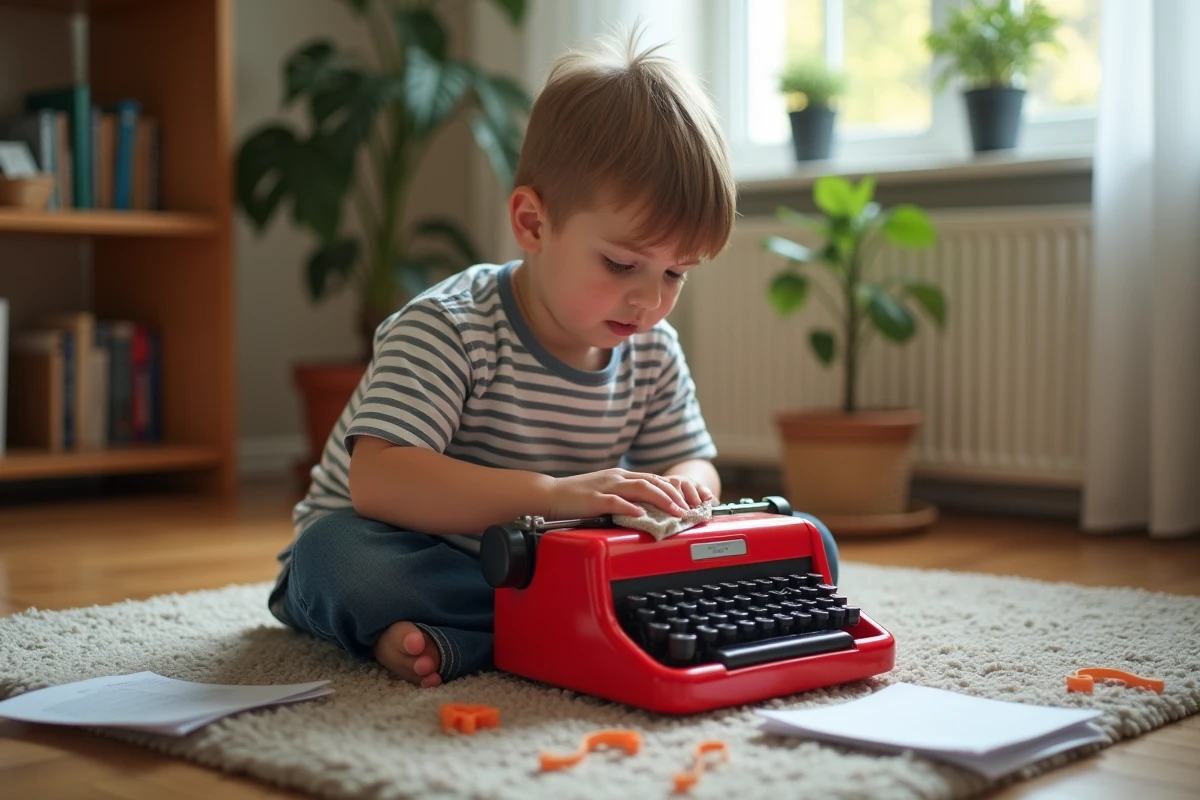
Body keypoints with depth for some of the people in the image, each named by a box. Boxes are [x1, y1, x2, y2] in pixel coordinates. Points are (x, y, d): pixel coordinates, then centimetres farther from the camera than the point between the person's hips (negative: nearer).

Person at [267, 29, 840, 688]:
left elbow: (694, 461, 7)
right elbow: (377, 483, -33)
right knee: (338, 558, -39)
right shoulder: (447, 330, -22)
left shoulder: (652, 353, -1)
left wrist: (683, 487, -20)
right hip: (428, 559, -5)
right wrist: (554, 493, -42)